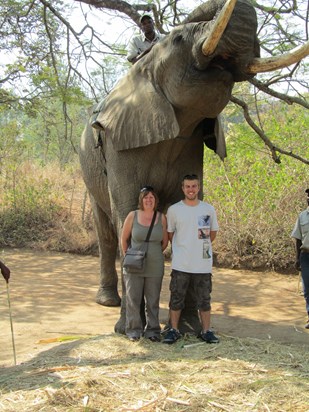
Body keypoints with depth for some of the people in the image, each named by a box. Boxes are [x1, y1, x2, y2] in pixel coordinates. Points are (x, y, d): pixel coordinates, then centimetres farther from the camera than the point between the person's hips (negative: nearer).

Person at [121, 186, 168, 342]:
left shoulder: (161, 218, -1)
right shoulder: (132, 216, -4)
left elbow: (165, 241, 11)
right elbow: (124, 238, 5)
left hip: (155, 267, 1)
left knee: (153, 300, 8)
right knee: (133, 298, 4)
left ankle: (152, 330, 19)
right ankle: (133, 330, 16)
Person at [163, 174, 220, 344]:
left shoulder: (209, 209, 1)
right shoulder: (174, 210, -2)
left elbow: (213, 232, 15)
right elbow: (169, 233, 11)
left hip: (203, 264, 1)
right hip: (180, 264, -1)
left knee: (204, 299, 9)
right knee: (176, 298, 6)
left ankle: (206, 331, 20)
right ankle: (174, 330, 17)